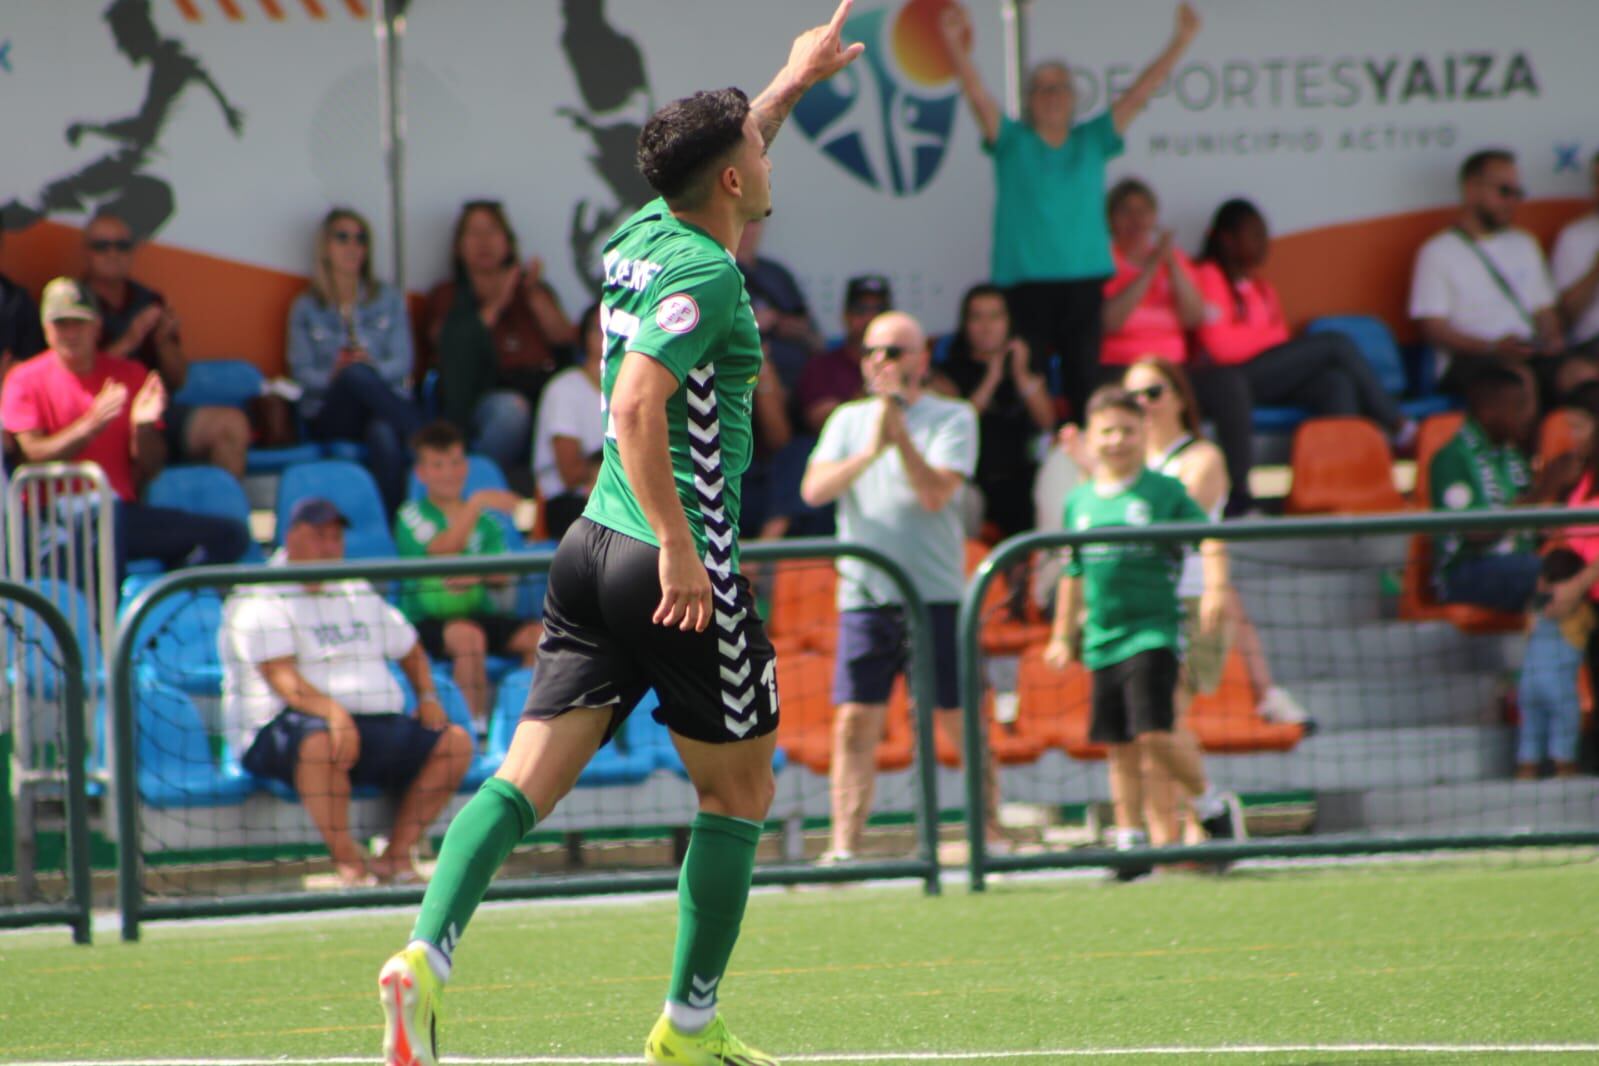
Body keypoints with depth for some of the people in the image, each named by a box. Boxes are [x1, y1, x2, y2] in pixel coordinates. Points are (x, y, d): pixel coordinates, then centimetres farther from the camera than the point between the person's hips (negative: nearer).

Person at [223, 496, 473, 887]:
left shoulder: (358, 594, 22)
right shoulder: (261, 601, -2)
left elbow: (410, 649, 32)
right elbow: (280, 676, -17)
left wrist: (428, 698, 12)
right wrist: (331, 710, -34)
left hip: (378, 724, 7)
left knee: (455, 741, -11)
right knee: (324, 741, -41)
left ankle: (396, 857, -12)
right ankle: (348, 863, -31)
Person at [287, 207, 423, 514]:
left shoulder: (389, 299, 18)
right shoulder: (305, 308, 15)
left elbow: (403, 363, 8)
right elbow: (302, 371, 5)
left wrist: (373, 369, -15)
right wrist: (335, 376, -17)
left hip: (385, 402, 1)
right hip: (330, 417, -1)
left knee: (384, 435, -40)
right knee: (357, 374, -38)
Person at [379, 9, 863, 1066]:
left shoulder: (644, 233, 11)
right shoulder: (706, 273, -14)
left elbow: (720, 159, 35)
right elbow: (636, 406, -26)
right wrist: (679, 545, -28)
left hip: (597, 545, 8)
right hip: (679, 570, -8)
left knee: (528, 777, -1)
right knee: (740, 791, 10)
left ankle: (428, 953, -20)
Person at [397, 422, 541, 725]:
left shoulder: (484, 519, 14)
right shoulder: (412, 515, 0)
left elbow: (502, 577, 5)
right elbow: (442, 550, -18)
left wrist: (478, 576, -19)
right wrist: (476, 504, -27)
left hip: (478, 614, 5)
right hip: (426, 621, -5)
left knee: (538, 635, -18)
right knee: (468, 636, -37)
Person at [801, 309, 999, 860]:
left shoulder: (952, 418, 1)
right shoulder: (848, 420, 12)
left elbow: (937, 493, -12)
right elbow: (814, 489, -2)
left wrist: (900, 433, -20)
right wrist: (869, 452, -16)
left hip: (935, 593, -2)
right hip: (864, 595, 2)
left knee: (959, 721, 0)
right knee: (854, 723, -5)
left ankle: (993, 831, 12)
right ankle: (844, 847, -6)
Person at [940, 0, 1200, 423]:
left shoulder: (1092, 142, 12)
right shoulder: (1012, 142, 6)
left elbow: (1139, 94, 8)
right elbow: (977, 94, -6)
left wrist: (1182, 41, 1)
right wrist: (954, 44, -21)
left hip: (1084, 281, 2)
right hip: (1025, 281, -2)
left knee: (1084, 382, 1)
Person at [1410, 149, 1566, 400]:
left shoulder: (1524, 245, 28)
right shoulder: (1438, 252, 8)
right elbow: (1433, 329, -1)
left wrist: (1551, 339, 0)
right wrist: (1493, 348, -15)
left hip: (1528, 353, 5)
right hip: (1468, 361, -5)